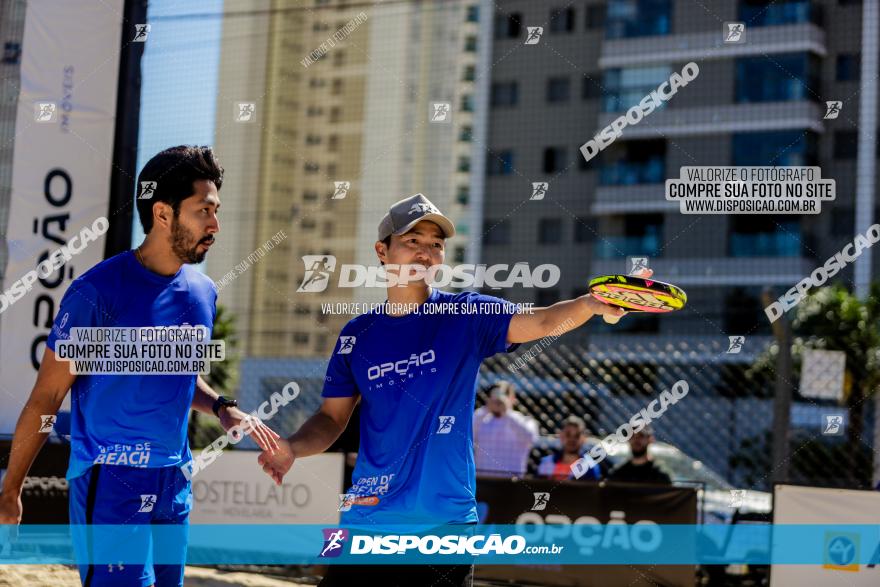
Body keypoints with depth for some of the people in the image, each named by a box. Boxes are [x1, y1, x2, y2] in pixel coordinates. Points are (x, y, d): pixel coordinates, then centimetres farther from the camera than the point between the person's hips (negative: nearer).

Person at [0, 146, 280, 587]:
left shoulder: (203, 293, 7)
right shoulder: (98, 292, -13)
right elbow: (47, 395, -9)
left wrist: (222, 408, 4)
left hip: (175, 483, 7)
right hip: (111, 483, -7)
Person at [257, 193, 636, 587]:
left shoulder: (467, 315, -2)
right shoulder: (357, 335, 6)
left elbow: (541, 322, -19)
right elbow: (332, 418, 11)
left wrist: (591, 303, -39)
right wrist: (292, 448, -9)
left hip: (446, 522, -2)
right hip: (367, 519, 2)